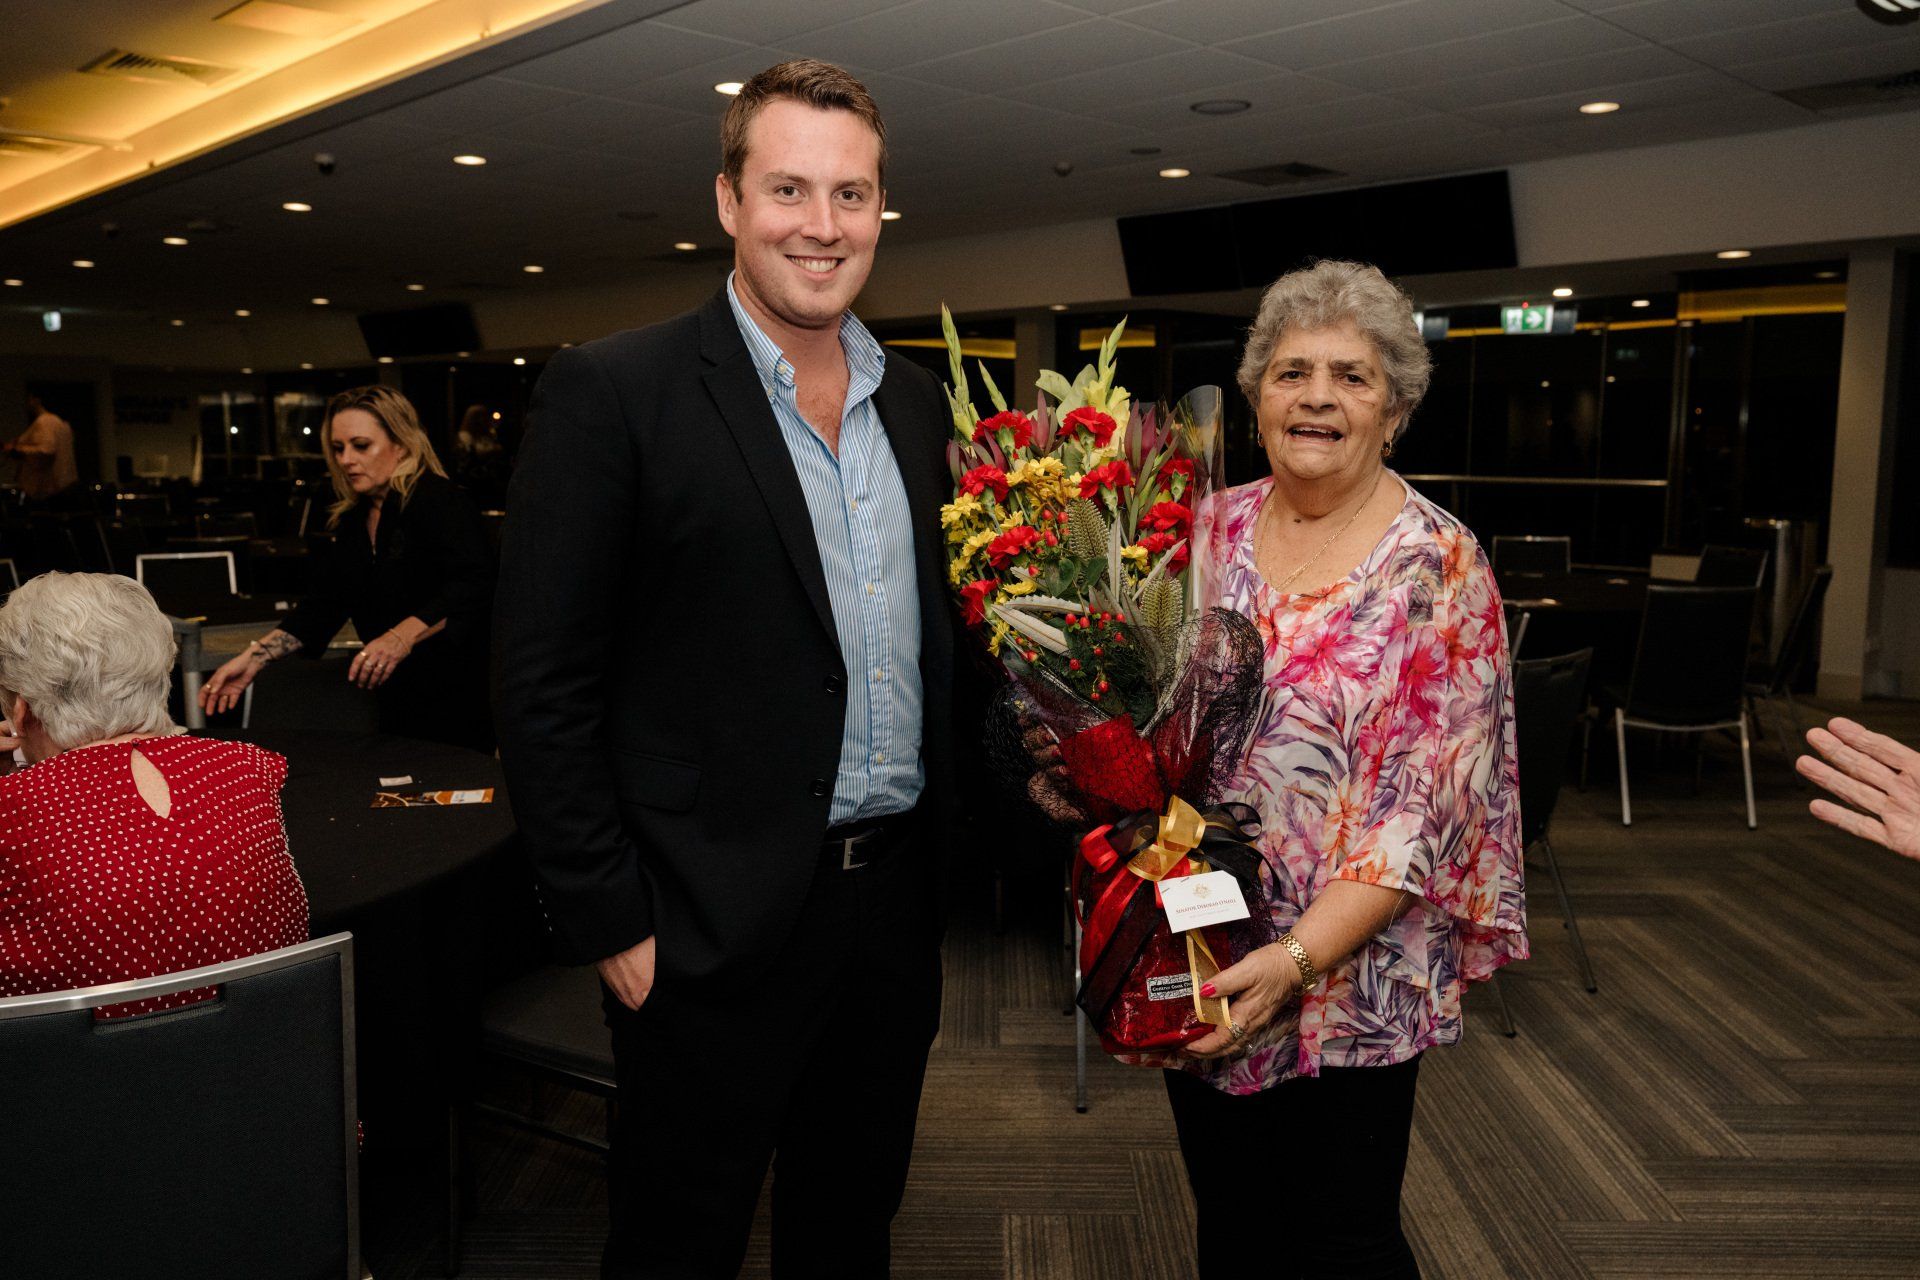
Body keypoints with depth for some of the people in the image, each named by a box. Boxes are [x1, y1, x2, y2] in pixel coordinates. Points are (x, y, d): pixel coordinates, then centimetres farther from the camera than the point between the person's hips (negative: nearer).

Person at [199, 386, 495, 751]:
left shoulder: (437, 501, -14)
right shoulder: (356, 519, 12)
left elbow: (473, 584, -28)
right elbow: (323, 604, 10)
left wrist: (403, 636, -39)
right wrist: (253, 659, 0)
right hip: (399, 702, 8)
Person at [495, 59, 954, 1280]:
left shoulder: (917, 402, 8)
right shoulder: (612, 391, -11)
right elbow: (546, 689, -12)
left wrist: (946, 844, 7)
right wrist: (612, 925, -13)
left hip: (897, 896, 6)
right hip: (717, 922, -5)